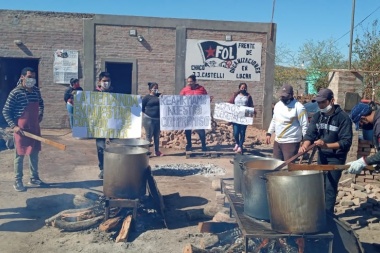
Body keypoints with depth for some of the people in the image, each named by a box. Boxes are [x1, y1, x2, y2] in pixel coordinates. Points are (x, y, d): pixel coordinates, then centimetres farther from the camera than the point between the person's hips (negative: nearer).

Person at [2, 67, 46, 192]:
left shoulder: (36, 90, 4)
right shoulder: (15, 92, -14)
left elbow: (40, 103, 25)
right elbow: (6, 111, -9)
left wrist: (41, 114, 10)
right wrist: (14, 126, -16)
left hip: (35, 127, 6)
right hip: (21, 129, -6)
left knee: (34, 153, 14)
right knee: (20, 155, 3)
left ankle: (34, 178, 27)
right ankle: (18, 181, 14)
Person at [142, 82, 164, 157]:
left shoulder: (159, 96, 11)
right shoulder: (147, 97, -3)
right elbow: (141, 108, -3)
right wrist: (145, 115, -6)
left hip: (158, 119, 5)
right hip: (148, 119, -5)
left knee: (157, 135, 11)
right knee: (149, 135, -2)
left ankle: (157, 151, 20)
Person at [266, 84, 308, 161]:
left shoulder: (298, 107, -14)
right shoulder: (278, 105, 9)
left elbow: (305, 125, -13)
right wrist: (269, 133, 15)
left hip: (291, 142, -7)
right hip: (277, 141, 7)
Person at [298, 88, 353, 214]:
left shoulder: (343, 117, -17)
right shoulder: (317, 116, 0)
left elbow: (346, 142, -22)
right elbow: (310, 134, -7)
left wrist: (327, 145, -34)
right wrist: (304, 146, -28)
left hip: (336, 157, -6)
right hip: (321, 155, 6)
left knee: (330, 187, -7)